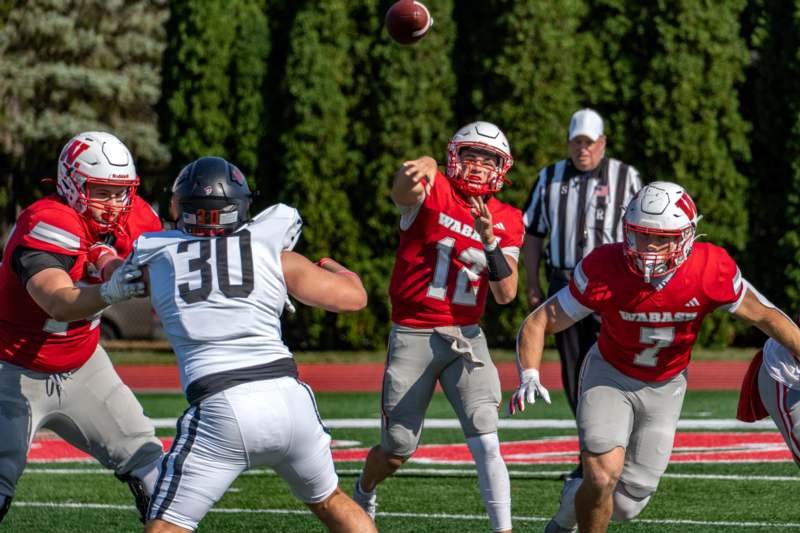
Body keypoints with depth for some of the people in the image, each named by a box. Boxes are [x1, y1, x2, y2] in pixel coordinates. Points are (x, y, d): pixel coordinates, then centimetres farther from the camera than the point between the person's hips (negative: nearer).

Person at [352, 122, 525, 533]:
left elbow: (506, 295, -2)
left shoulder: (506, 221, 4)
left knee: (486, 444, -12)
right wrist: (418, 170, -59)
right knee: (398, 451, 10)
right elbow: (404, 191, -34)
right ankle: (364, 493, 42)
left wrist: (490, 242, -19)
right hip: (413, 336, -2)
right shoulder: (432, 192, -8)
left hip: (466, 337, 3)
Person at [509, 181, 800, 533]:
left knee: (625, 505, 3)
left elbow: (764, 316, -8)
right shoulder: (605, 270, -27)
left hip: (665, 387, 2)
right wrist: (529, 377, -37)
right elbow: (540, 323, -21)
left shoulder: (711, 271, -25)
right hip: (609, 377, -2)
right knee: (603, 475, -23)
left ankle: (574, 500, 38)